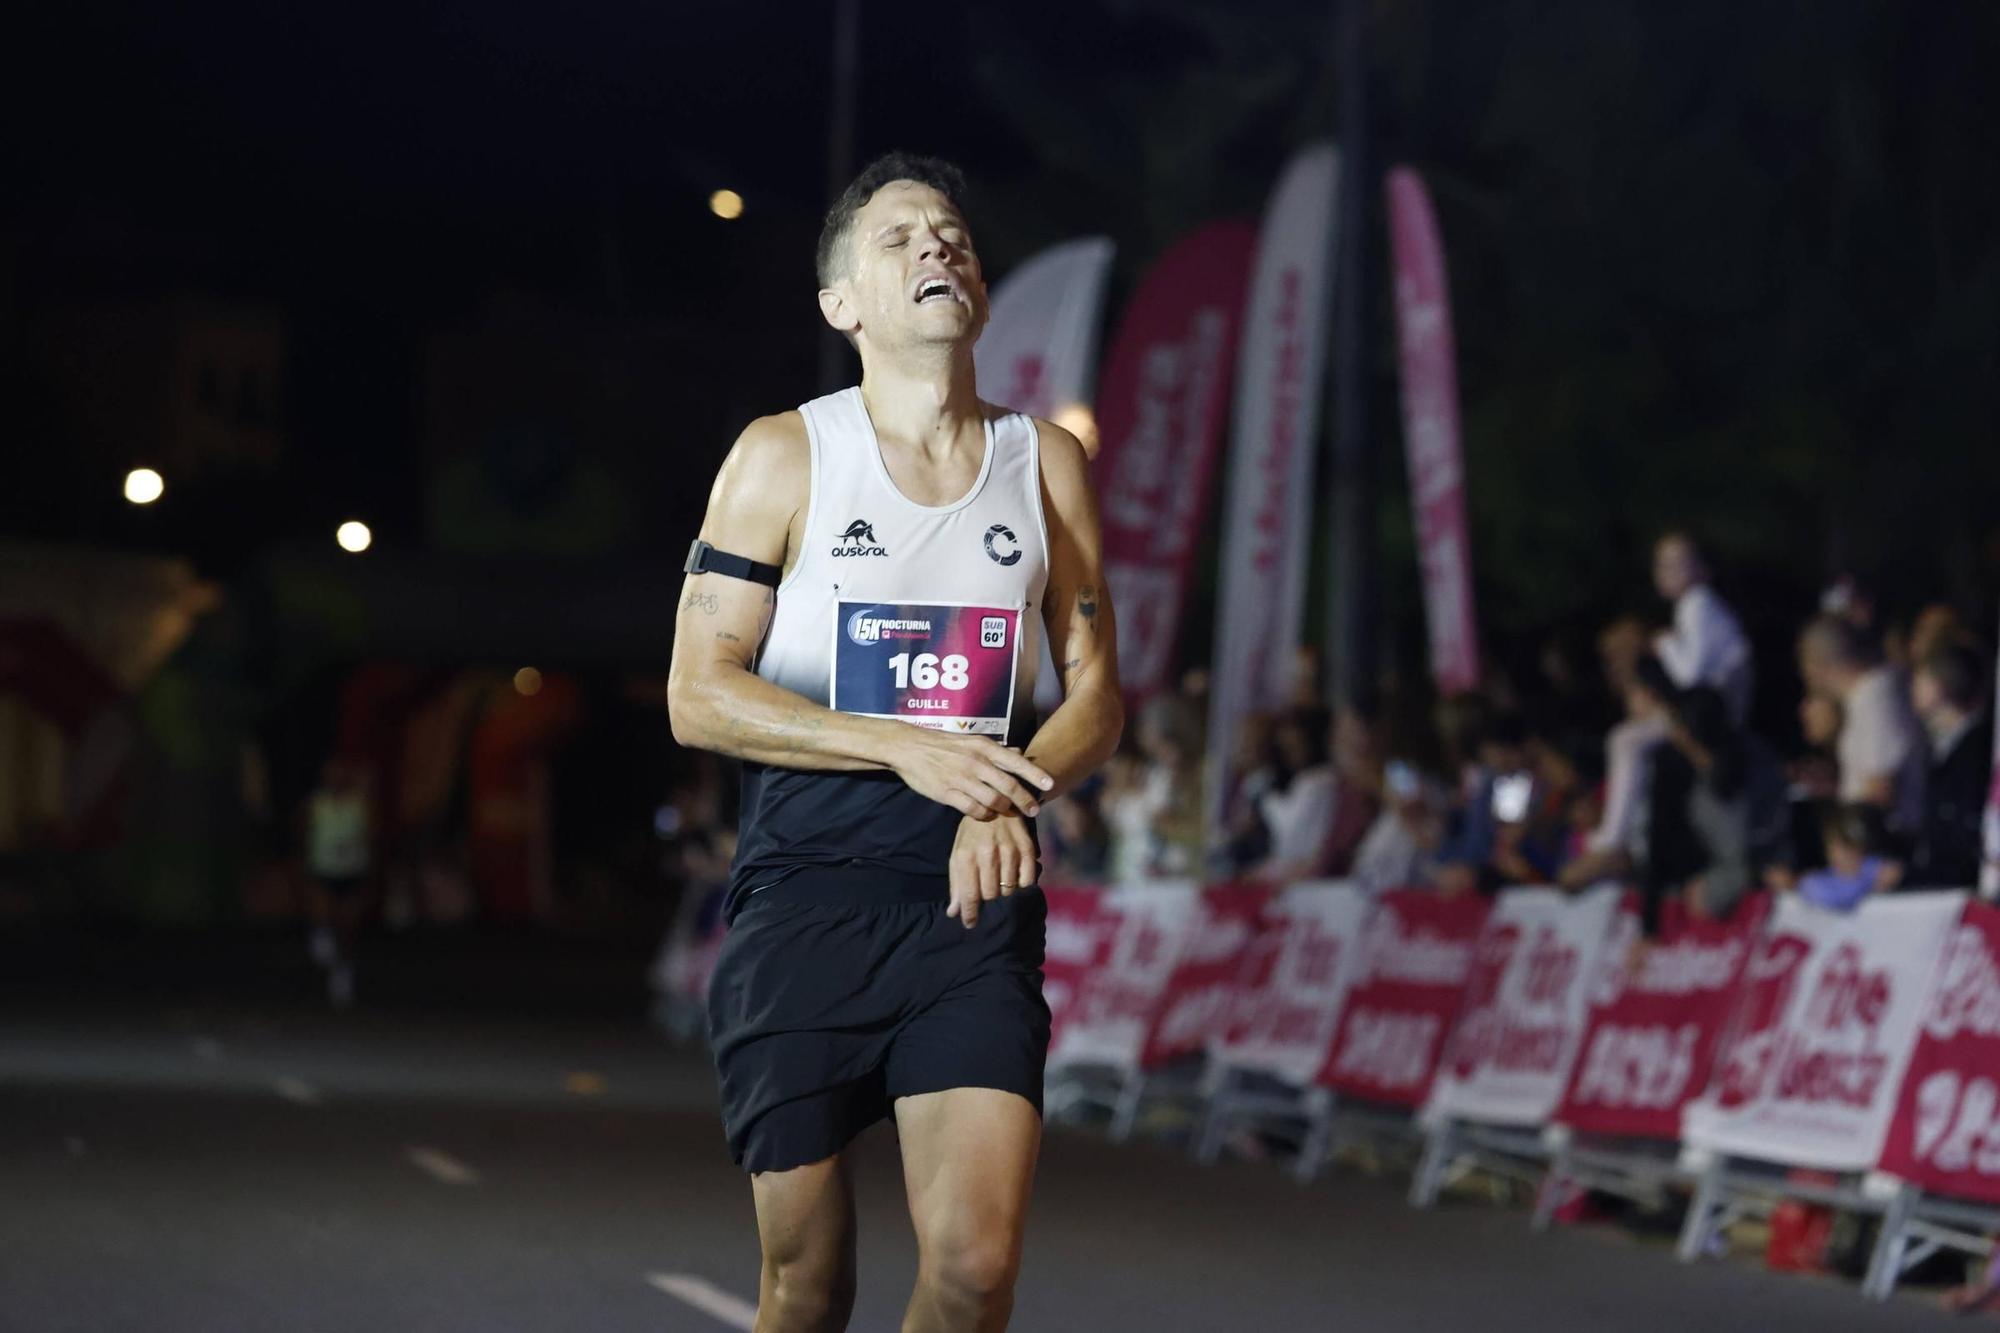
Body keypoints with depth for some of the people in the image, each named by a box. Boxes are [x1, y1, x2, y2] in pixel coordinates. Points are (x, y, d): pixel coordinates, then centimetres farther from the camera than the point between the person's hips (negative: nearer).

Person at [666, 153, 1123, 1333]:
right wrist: (907, 749, -15)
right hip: (806, 895, -2)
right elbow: (698, 695, -4)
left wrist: (1014, 793, -11)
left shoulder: (1046, 462, 10)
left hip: (977, 900, 2)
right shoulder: (786, 457, 2)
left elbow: (1096, 693, 11)